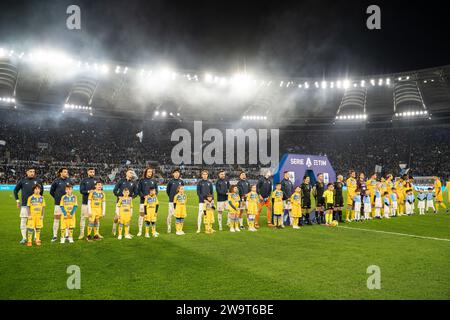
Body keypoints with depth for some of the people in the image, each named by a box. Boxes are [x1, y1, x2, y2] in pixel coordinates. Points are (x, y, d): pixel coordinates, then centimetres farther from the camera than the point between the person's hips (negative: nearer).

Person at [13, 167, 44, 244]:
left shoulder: (38, 180, 4)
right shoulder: (22, 181, 2)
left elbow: (41, 190, 19)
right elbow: (15, 190, 13)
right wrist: (17, 200, 7)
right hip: (25, 204, -1)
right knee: (23, 221, -2)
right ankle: (24, 238, 6)